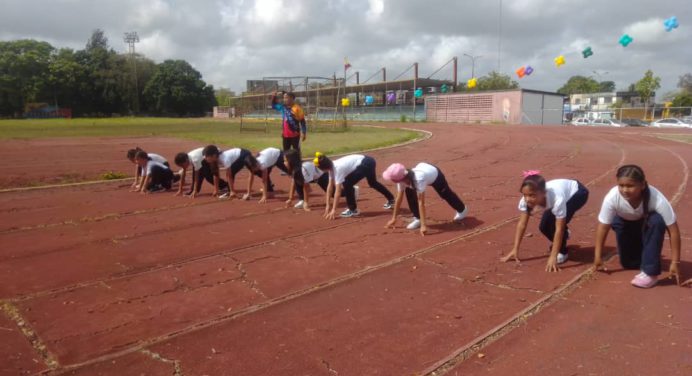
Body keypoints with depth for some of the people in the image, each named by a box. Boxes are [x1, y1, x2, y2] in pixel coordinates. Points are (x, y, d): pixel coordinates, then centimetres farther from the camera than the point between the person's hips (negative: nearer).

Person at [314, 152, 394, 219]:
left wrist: (334, 210, -26)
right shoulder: (331, 167, 0)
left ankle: (353, 210, 2)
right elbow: (330, 186, 3)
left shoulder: (338, 168, -25)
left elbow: (338, 191, -27)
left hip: (366, 164, -10)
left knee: (347, 184, -13)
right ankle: (391, 199, 51)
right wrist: (328, 205, 1)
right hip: (368, 163, 10)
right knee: (373, 183, 31)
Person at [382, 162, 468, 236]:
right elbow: (399, 198, -21)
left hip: (435, 174, -5)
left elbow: (421, 202, -49)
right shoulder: (402, 178, -31)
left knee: (446, 194, 16)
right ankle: (417, 219, 0)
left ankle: (462, 209, 46)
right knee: (409, 192, -14)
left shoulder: (418, 179, -49)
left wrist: (423, 224, -49)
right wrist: (394, 218, -18)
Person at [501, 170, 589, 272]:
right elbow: (522, 224, -24)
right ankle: (558, 243, 24)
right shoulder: (525, 200, -31)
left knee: (556, 223, -26)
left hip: (577, 193, -5)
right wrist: (515, 250, -25)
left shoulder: (557, 199, -46)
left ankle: (562, 252, 0)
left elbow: (559, 228, -40)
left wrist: (553, 257, -41)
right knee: (544, 226, -8)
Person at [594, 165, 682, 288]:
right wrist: (598, 256, -26)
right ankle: (646, 255, 34)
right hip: (626, 223, 1)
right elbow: (603, 227, -26)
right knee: (629, 263, -2)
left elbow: (673, 229, -33)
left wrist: (675, 262, -33)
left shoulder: (657, 199, -39)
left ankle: (650, 272, -25)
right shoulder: (612, 197, -36)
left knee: (657, 221, -37)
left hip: (649, 222, -1)